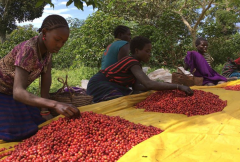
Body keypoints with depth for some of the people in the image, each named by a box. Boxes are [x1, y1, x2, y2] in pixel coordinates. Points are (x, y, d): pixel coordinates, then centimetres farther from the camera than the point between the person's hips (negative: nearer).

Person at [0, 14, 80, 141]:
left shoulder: (47, 45, -11)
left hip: (11, 94, 7)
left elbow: (46, 79, -12)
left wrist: (45, 111, -17)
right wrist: (55, 105, -57)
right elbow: (18, 92, -44)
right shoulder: (28, 50, -35)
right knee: (14, 134, -19)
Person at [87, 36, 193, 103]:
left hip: (112, 86, 10)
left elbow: (136, 86, -3)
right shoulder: (132, 62, -24)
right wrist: (178, 87, -38)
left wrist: (163, 86, -10)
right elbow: (148, 84, -38)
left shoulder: (135, 62, 6)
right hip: (100, 85, -10)